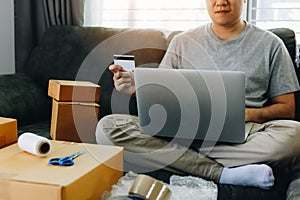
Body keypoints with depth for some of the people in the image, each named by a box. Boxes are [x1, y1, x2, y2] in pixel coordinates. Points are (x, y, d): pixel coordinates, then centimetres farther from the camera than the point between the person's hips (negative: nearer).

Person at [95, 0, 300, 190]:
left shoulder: (270, 44, 11)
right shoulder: (182, 42, 16)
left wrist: (248, 114, -10)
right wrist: (138, 88, -8)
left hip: (240, 137, -1)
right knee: (107, 127, -21)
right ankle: (222, 173, -27)